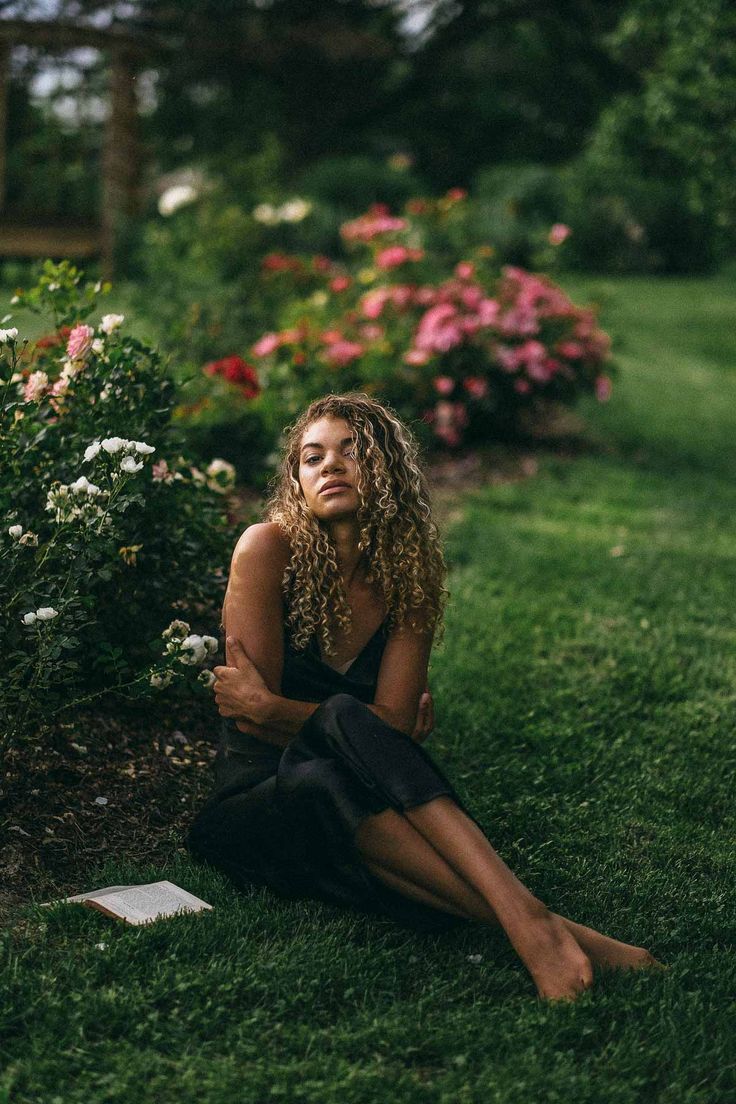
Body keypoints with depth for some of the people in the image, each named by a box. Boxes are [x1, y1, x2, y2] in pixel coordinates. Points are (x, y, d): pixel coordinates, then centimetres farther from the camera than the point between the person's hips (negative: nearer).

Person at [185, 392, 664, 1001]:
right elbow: (251, 720, -10)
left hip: (353, 799, 2)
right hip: (256, 802, -2)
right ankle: (534, 924, -46)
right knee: (324, 782, -39)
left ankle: (525, 916, -45)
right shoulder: (268, 548, -10)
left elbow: (394, 721, -11)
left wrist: (271, 708, -18)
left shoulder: (409, 573, 0)